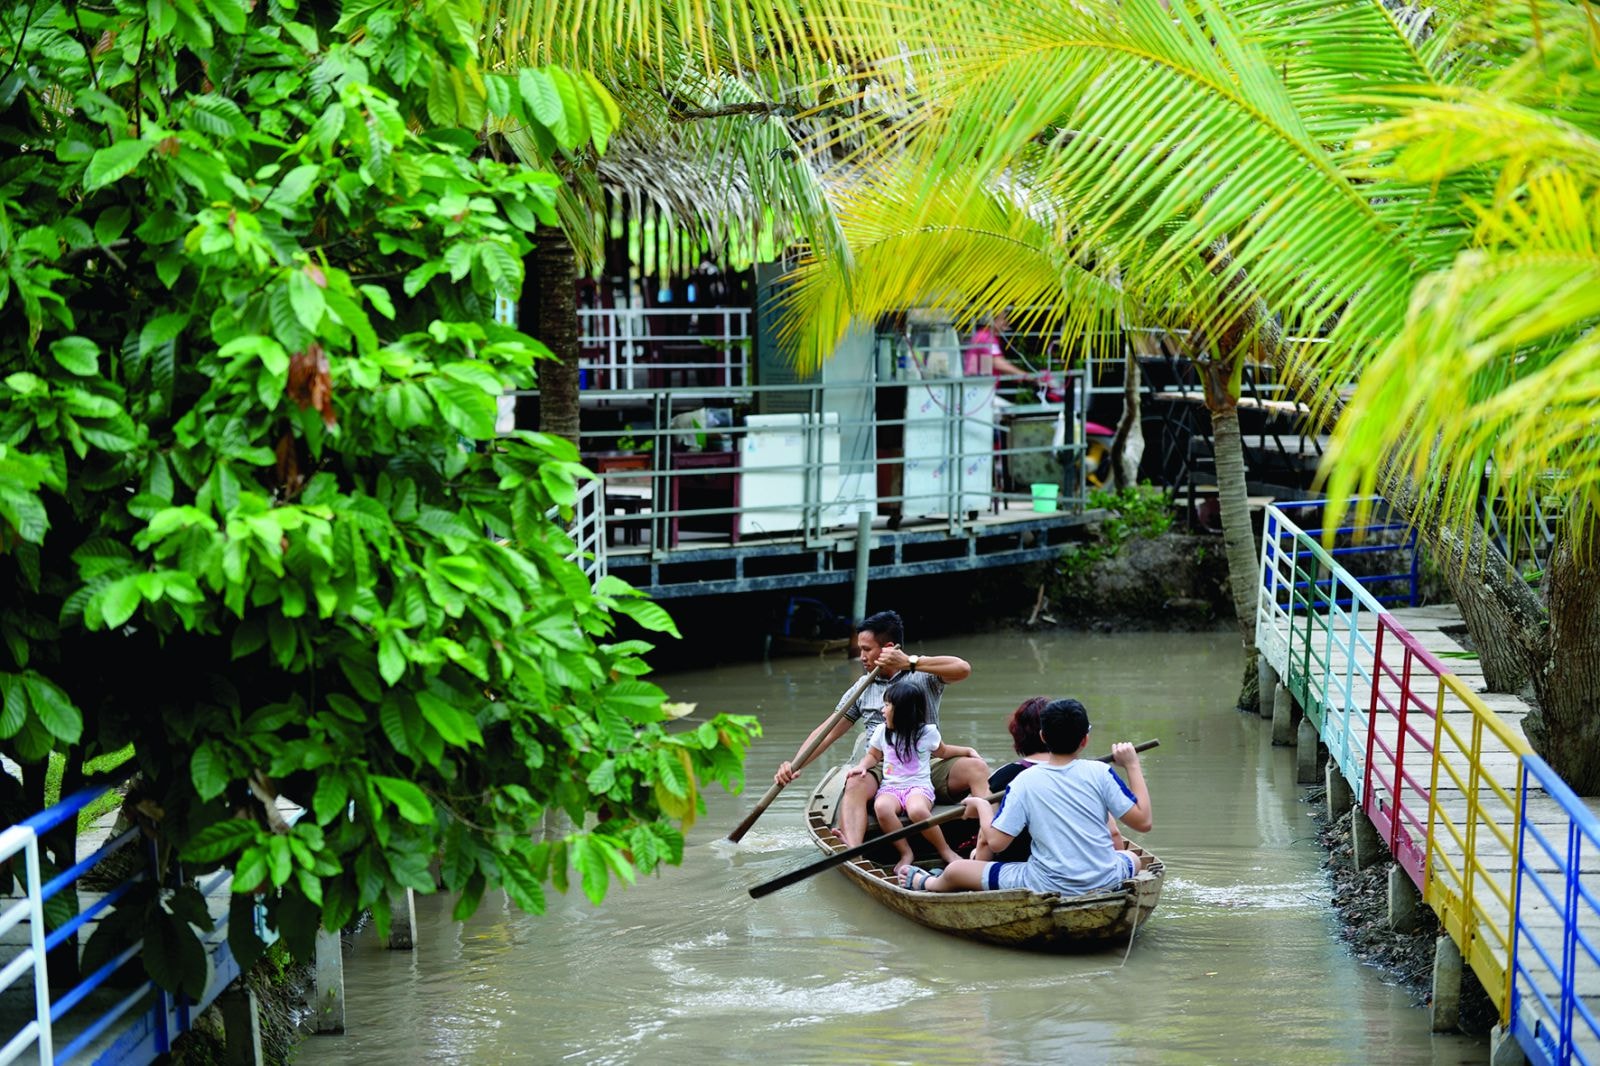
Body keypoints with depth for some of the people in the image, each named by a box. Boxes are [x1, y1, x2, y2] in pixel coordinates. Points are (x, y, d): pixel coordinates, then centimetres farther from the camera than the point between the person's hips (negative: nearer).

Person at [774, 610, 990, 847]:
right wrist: (794, 766, 4)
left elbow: (963, 669, -10)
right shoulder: (863, 690, 20)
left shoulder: (924, 675, 9)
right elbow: (828, 732, 18)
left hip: (928, 769, -1)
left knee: (977, 768, -29)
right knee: (855, 784, -33)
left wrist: (910, 662, -13)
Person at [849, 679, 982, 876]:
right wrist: (862, 766, 4)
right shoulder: (882, 732, 11)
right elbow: (873, 755, 25)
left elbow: (942, 752, 24)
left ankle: (946, 850, -18)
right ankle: (905, 853, -19)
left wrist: (968, 751, 14)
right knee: (881, 807, -36)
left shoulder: (927, 732, 5)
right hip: (890, 787, 2)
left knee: (917, 810, -40)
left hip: (919, 786, -2)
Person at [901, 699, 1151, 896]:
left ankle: (927, 884, 49)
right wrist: (1133, 766, 5)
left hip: (1048, 888, -2)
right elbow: (1144, 822, -5)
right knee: (1133, 858, 40)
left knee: (955, 870, 17)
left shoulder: (1025, 782, -9)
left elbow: (995, 842, -10)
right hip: (1106, 882, 2)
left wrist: (981, 806, 10)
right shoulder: (1100, 773, -7)